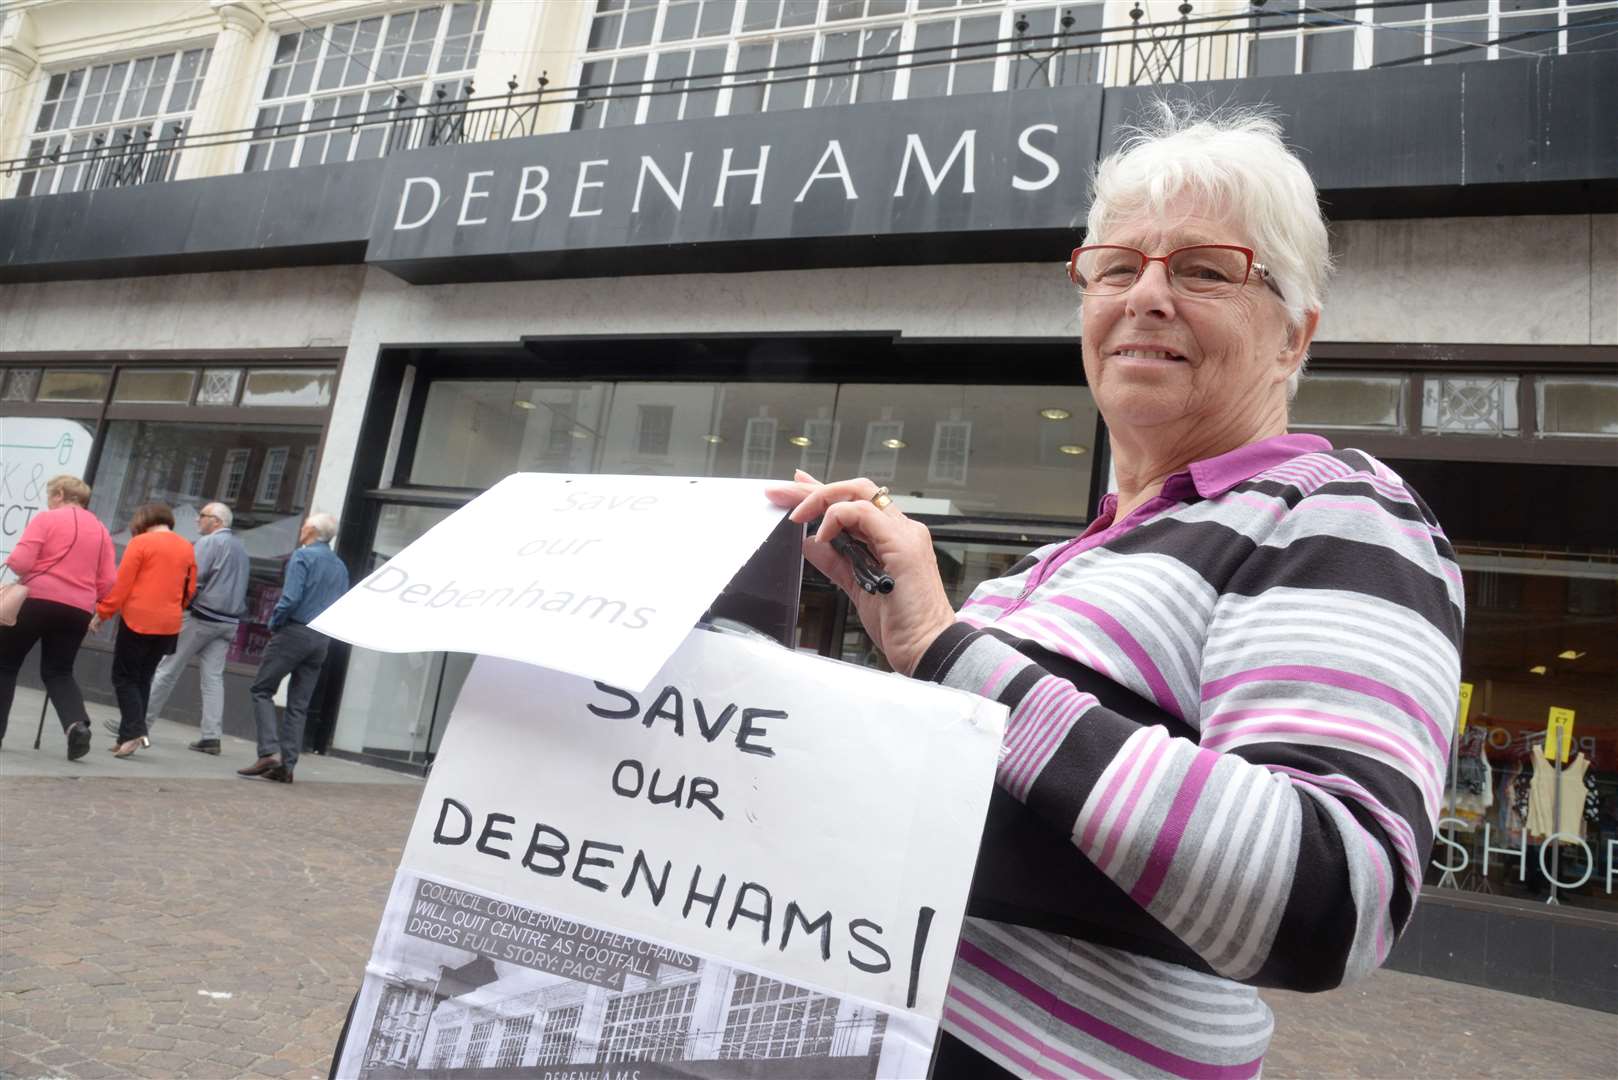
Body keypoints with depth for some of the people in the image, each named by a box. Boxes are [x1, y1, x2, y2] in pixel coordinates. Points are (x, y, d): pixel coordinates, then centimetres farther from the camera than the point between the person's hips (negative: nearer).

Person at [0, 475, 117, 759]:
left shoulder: (46, 519, -1)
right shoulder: (101, 530, 14)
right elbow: (107, 582, 8)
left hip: (38, 600, -4)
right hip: (78, 610, 4)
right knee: (59, 672, 10)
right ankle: (77, 723, -14)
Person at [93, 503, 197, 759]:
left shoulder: (141, 542, -6)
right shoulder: (187, 547, 9)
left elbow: (121, 583, -8)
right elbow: (190, 589, 12)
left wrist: (102, 613, -1)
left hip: (137, 620, -5)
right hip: (169, 625, 5)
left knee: (124, 677, 5)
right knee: (143, 678, 15)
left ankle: (134, 731, -10)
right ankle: (129, 736, 16)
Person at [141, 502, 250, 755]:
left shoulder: (209, 542, -8)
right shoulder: (240, 547, 17)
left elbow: (193, 579, -15)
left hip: (202, 616, -7)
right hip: (229, 621, 7)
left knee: (167, 669, 3)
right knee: (213, 677, 3)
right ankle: (212, 736, -2)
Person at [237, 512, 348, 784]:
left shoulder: (303, 556, -6)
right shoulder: (341, 567, 15)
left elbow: (291, 597, -17)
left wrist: (274, 623, -4)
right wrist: (326, 627, 13)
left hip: (294, 632, -6)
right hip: (321, 640, 6)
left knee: (262, 690, 4)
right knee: (299, 705, 8)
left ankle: (270, 752, -9)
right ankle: (287, 765, 8)